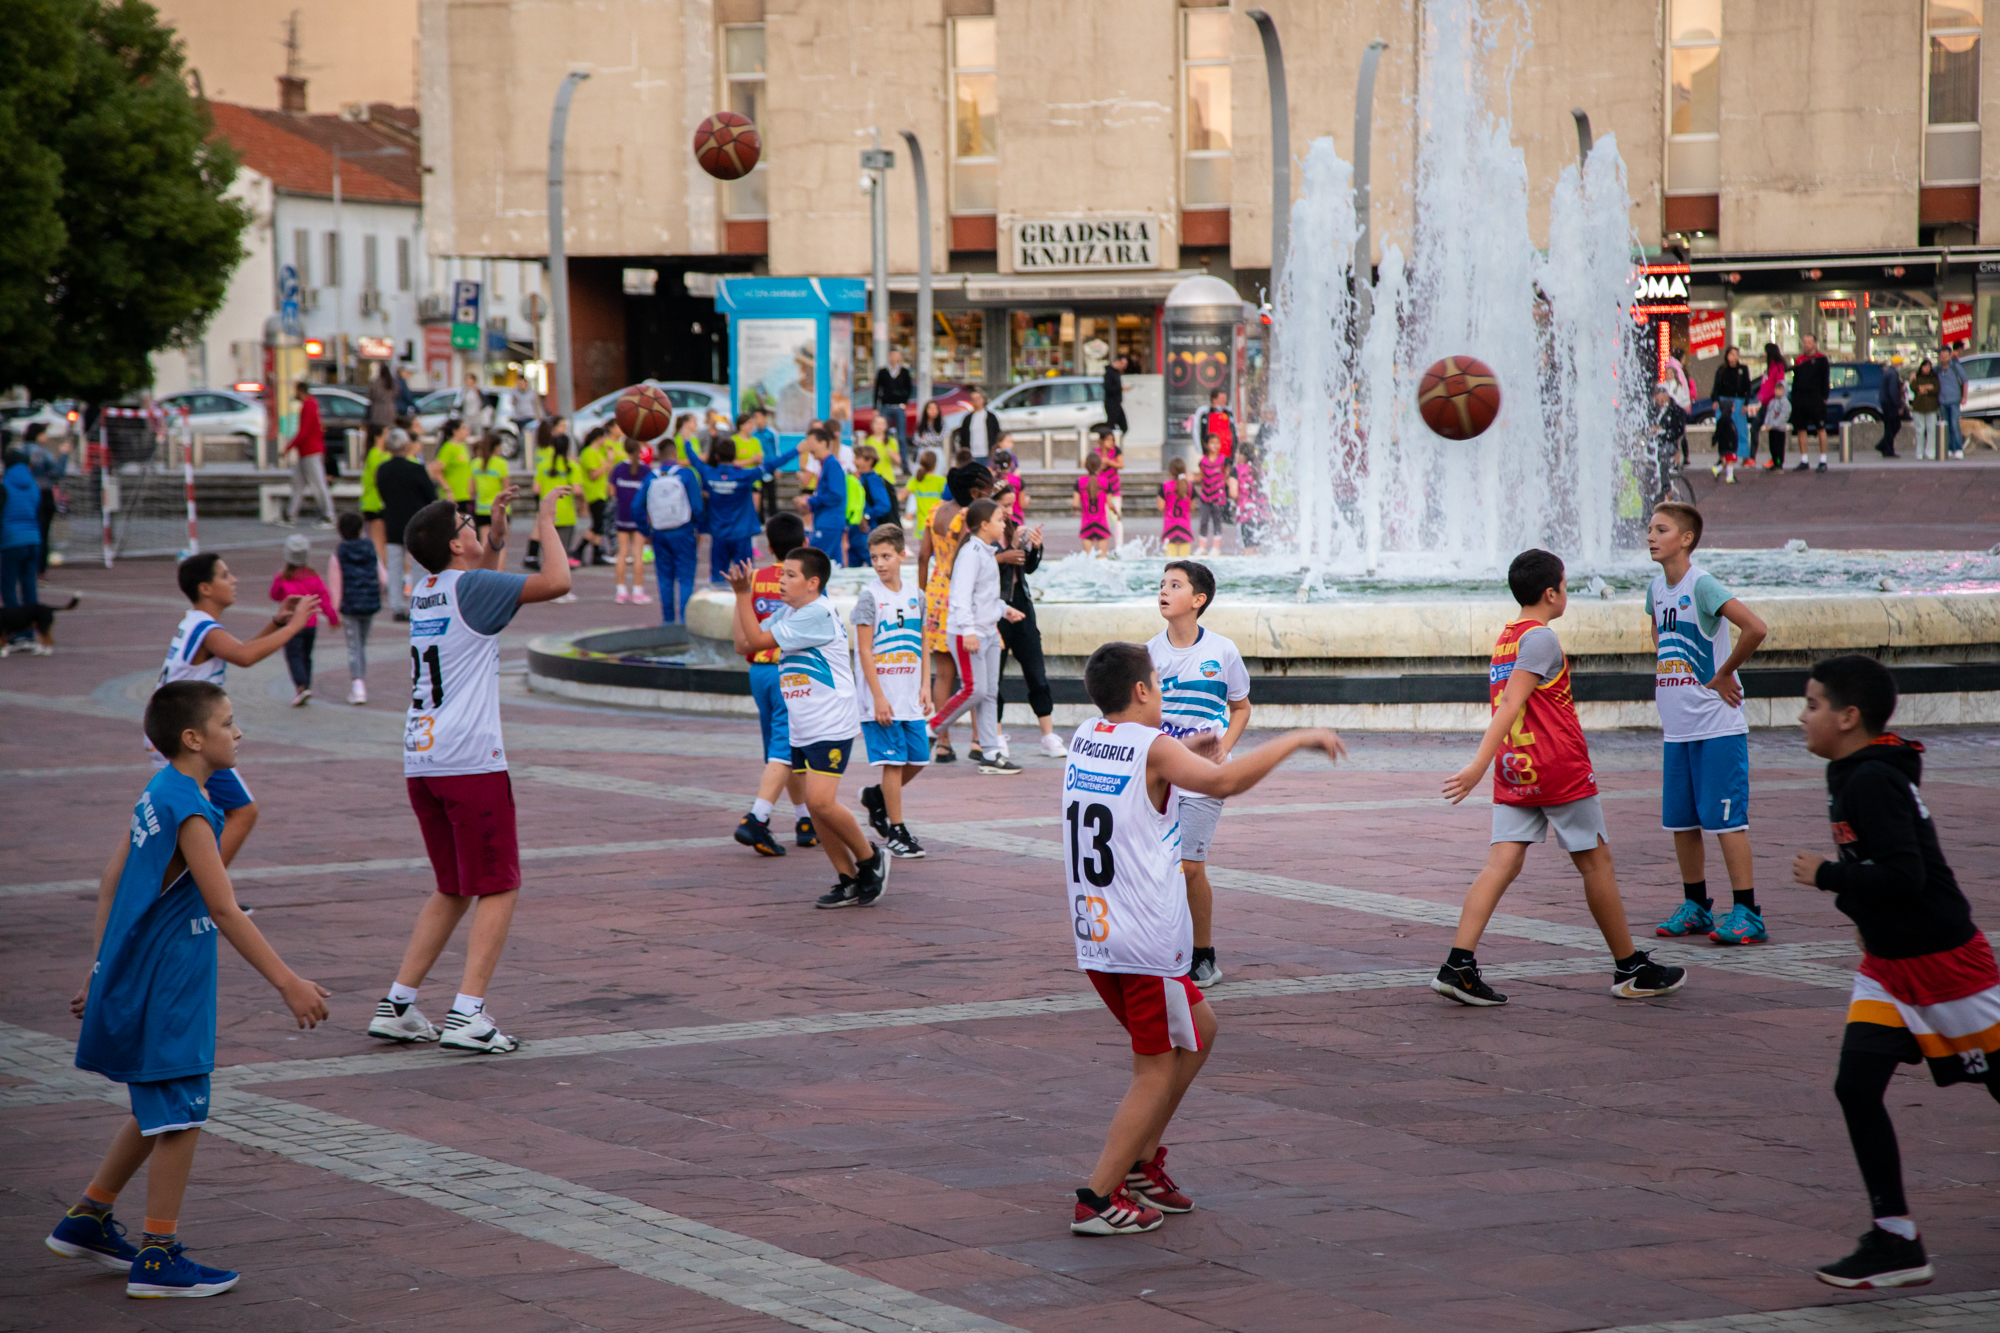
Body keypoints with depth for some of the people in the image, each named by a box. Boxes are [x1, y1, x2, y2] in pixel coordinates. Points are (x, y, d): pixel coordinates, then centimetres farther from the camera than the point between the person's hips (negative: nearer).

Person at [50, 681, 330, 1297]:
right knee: (181, 1117, -2)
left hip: (139, 980, 10)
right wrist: (288, 984, -24)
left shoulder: (157, 794, 8)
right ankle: (158, 1258, 4)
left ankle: (87, 1219, 30)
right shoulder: (190, 812, -21)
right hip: (167, 989, -10)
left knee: (159, 1112, 21)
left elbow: (111, 882, 14)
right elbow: (224, 911, -25)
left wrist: (102, 970, 21)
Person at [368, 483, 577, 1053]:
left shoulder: (427, 589, 15)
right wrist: (546, 523, 2)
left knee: (452, 890, 18)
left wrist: (495, 536, 29)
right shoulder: (471, 586, -9)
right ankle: (468, 1014, -10)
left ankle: (396, 1005, 13)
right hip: (470, 761, -8)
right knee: (498, 888, -1)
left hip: (420, 763, 8)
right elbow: (558, 582, -11)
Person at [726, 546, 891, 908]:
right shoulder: (788, 612, 12)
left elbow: (758, 640, -18)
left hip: (831, 726, -9)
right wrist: (739, 595, 7)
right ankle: (849, 881, 12)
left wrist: (743, 593, -16)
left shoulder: (818, 614, -17)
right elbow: (744, 644, 13)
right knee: (815, 806, 5)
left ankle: (870, 858, 3)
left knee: (821, 801, -17)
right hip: (801, 728, 9)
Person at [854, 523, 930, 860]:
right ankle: (896, 832, 1)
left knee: (918, 759, 7)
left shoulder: (915, 595, 9)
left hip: (910, 696, 6)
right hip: (882, 697, -6)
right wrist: (878, 697, -14)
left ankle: (876, 797, 31)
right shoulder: (869, 597, -7)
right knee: (893, 761, -6)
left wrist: (925, 686, 7)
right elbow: (865, 651, -10)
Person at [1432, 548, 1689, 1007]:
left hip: (1515, 774, 7)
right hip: (1559, 768, -7)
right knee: (1596, 862, 6)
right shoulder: (1541, 638, -13)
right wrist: (1479, 766, -27)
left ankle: (1458, 965, -16)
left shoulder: (1506, 638, 14)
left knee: (1502, 863, -2)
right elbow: (1510, 705, -21)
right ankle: (1631, 970, 15)